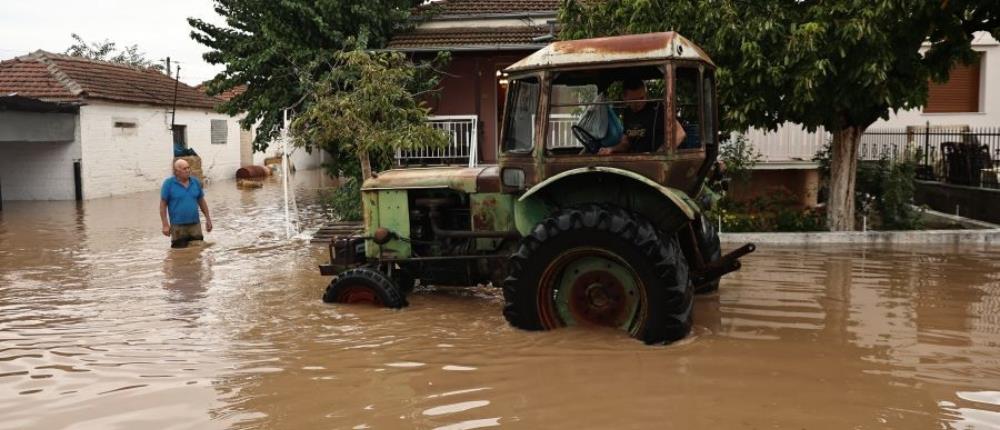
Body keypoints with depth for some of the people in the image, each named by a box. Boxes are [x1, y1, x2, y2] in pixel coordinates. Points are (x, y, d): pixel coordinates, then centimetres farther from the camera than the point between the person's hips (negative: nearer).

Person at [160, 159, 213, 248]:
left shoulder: (195, 182, 5)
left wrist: (208, 219, 13)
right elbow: (163, 205, -6)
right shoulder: (168, 183, -6)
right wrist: (165, 225, -11)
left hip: (195, 225, 4)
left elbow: (202, 201, 14)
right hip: (178, 226, -4)